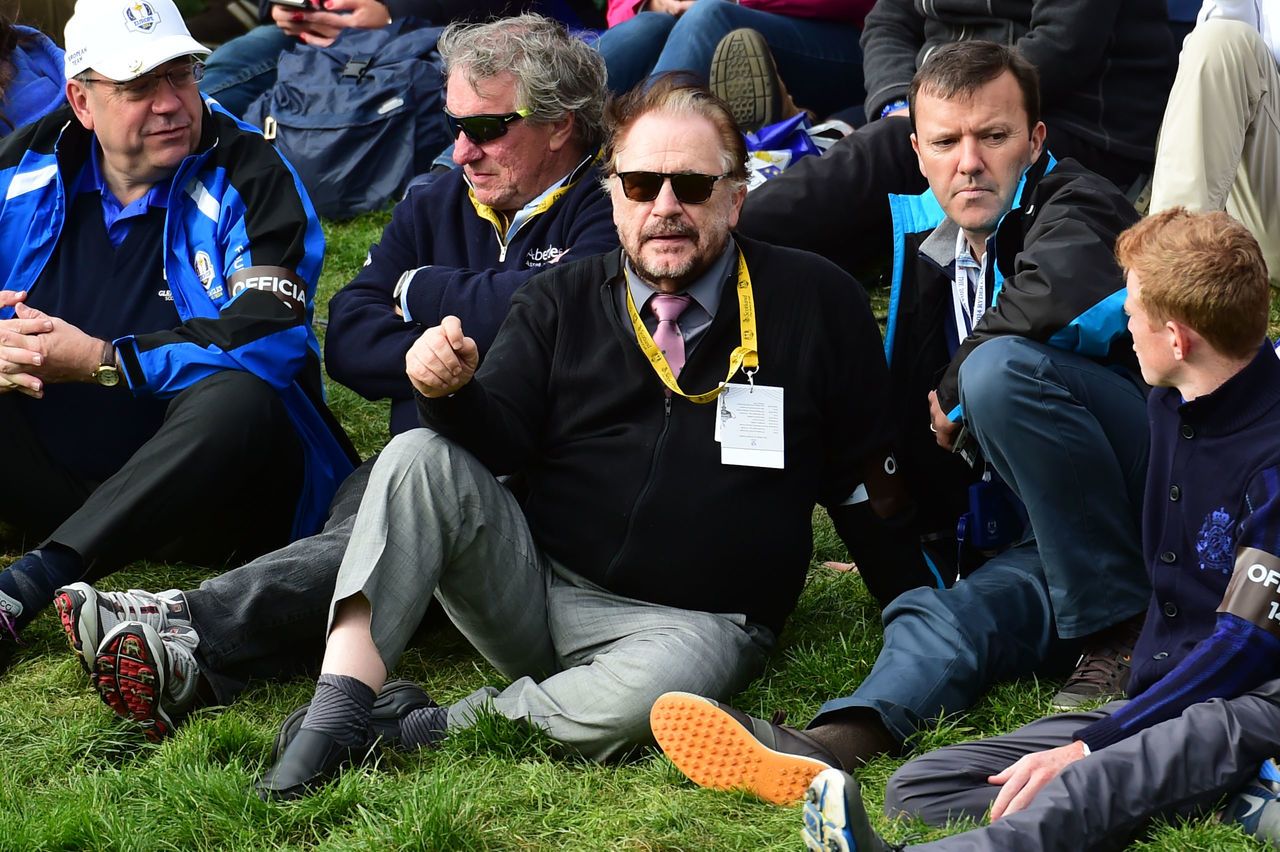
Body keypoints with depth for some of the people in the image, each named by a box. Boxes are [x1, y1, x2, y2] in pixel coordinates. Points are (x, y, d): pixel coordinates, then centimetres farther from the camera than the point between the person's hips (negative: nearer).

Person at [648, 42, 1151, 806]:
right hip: (1041, 539, 7)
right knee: (943, 616, -24)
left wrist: (957, 399, -17)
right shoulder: (927, 249, 16)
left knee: (1002, 368, -29)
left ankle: (1123, 632, -24)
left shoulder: (1075, 209, -6)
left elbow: (1051, 296, -32)